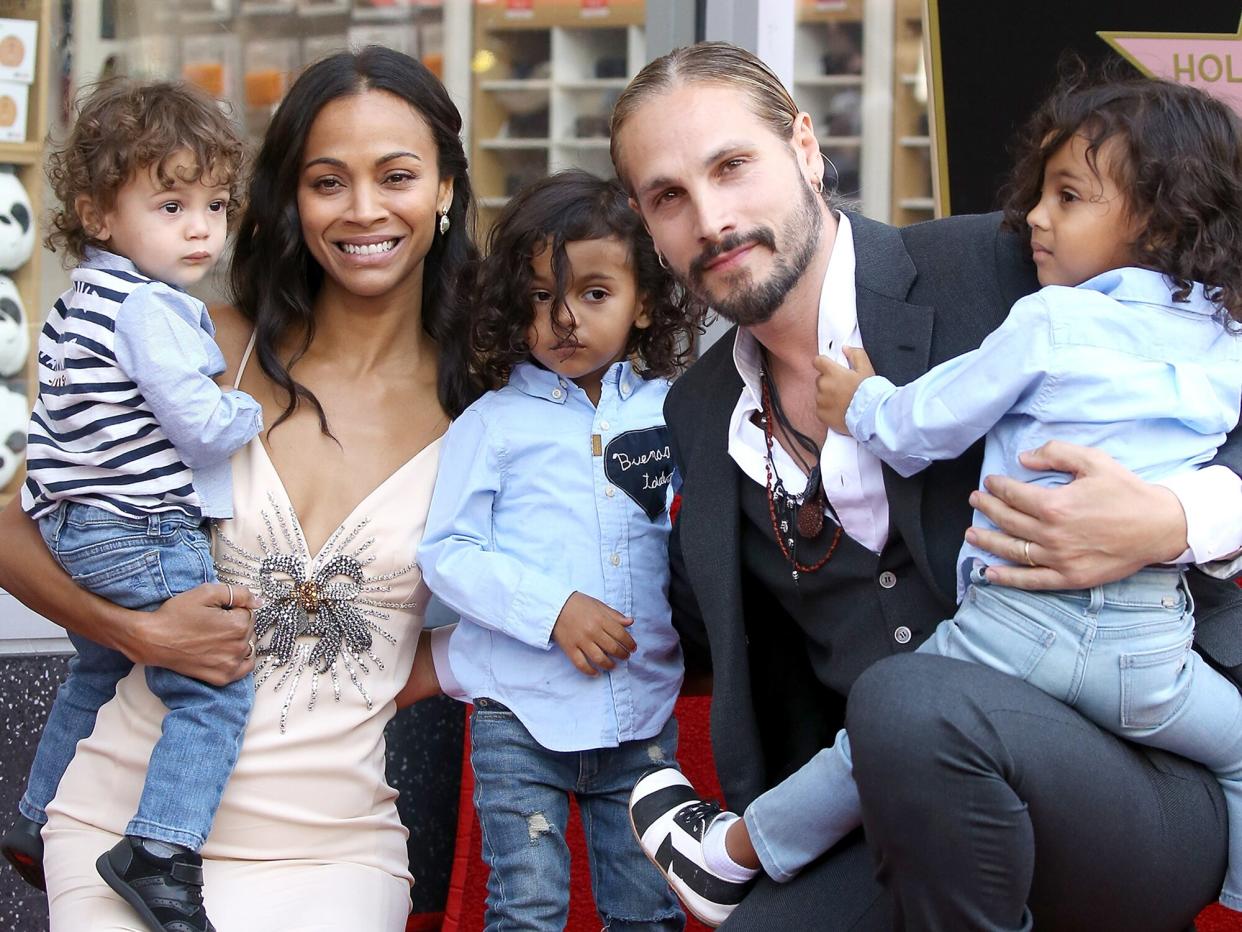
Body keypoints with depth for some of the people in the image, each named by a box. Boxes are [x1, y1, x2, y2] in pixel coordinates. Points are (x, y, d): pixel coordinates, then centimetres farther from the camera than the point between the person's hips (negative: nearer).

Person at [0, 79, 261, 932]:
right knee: (215, 690, -12)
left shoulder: (83, 298, 12)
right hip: (140, 537, -11)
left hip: (75, 531, 11)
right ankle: (160, 850, -19)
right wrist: (258, 410, -2)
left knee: (96, 677, 28)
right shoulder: (151, 308, -19)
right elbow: (202, 428, -20)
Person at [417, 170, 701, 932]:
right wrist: (554, 608, -16)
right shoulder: (493, 423, 0)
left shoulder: (671, 412, 8)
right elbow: (446, 551, -6)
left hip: (643, 707, 3)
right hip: (521, 710, -2)